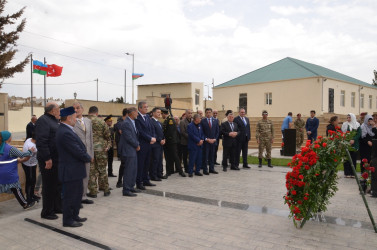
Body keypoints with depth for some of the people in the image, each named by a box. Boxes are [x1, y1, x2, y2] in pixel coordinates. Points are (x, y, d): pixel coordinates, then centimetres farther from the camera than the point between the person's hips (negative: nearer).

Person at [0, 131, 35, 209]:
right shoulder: (11, 149, -16)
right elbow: (22, 155, -10)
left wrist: (18, 160, 20)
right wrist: (30, 151, 6)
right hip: (9, 174, -6)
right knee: (16, 189, 7)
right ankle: (25, 204, 22)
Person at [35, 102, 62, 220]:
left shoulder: (55, 121, 17)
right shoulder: (43, 120, -14)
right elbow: (41, 141, -22)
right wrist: (47, 158, -24)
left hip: (58, 160, 9)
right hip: (49, 161, -9)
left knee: (58, 184, 17)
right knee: (49, 187, 1)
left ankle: (57, 207, 31)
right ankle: (47, 212, 15)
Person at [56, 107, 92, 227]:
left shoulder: (65, 130, 9)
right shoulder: (65, 133, -24)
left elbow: (79, 148, 12)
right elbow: (78, 151, -23)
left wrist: (86, 155, 1)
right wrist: (89, 158, -8)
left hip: (74, 170, 11)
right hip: (71, 171, -11)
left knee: (78, 193, 21)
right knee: (70, 195, 4)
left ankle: (74, 215, 35)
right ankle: (68, 220, 19)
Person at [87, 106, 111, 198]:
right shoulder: (101, 122, -4)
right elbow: (107, 135, -3)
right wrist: (108, 145, 8)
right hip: (101, 149, 0)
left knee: (91, 171, 6)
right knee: (102, 170, 11)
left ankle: (93, 191, 10)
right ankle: (105, 190, 19)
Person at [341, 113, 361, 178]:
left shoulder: (357, 125, 6)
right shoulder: (344, 125, 7)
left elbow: (359, 134, -3)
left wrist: (353, 140, -18)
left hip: (354, 145, 0)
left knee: (353, 159, 2)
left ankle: (352, 173, 9)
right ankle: (347, 173, 4)